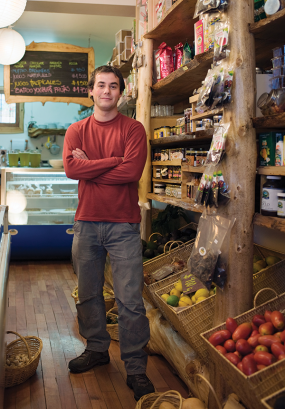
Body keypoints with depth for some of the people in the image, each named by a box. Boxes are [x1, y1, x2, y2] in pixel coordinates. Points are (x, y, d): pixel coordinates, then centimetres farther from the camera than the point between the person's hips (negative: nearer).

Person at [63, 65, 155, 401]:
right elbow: (71, 168, -8)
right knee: (88, 294, 14)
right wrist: (115, 161, -10)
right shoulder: (76, 131, 10)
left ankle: (136, 368, 10)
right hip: (86, 223, 3)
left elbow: (132, 172, -13)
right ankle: (97, 349, 34)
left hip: (123, 225, -3)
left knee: (130, 300, -2)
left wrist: (89, 167, -8)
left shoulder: (133, 129, 2)